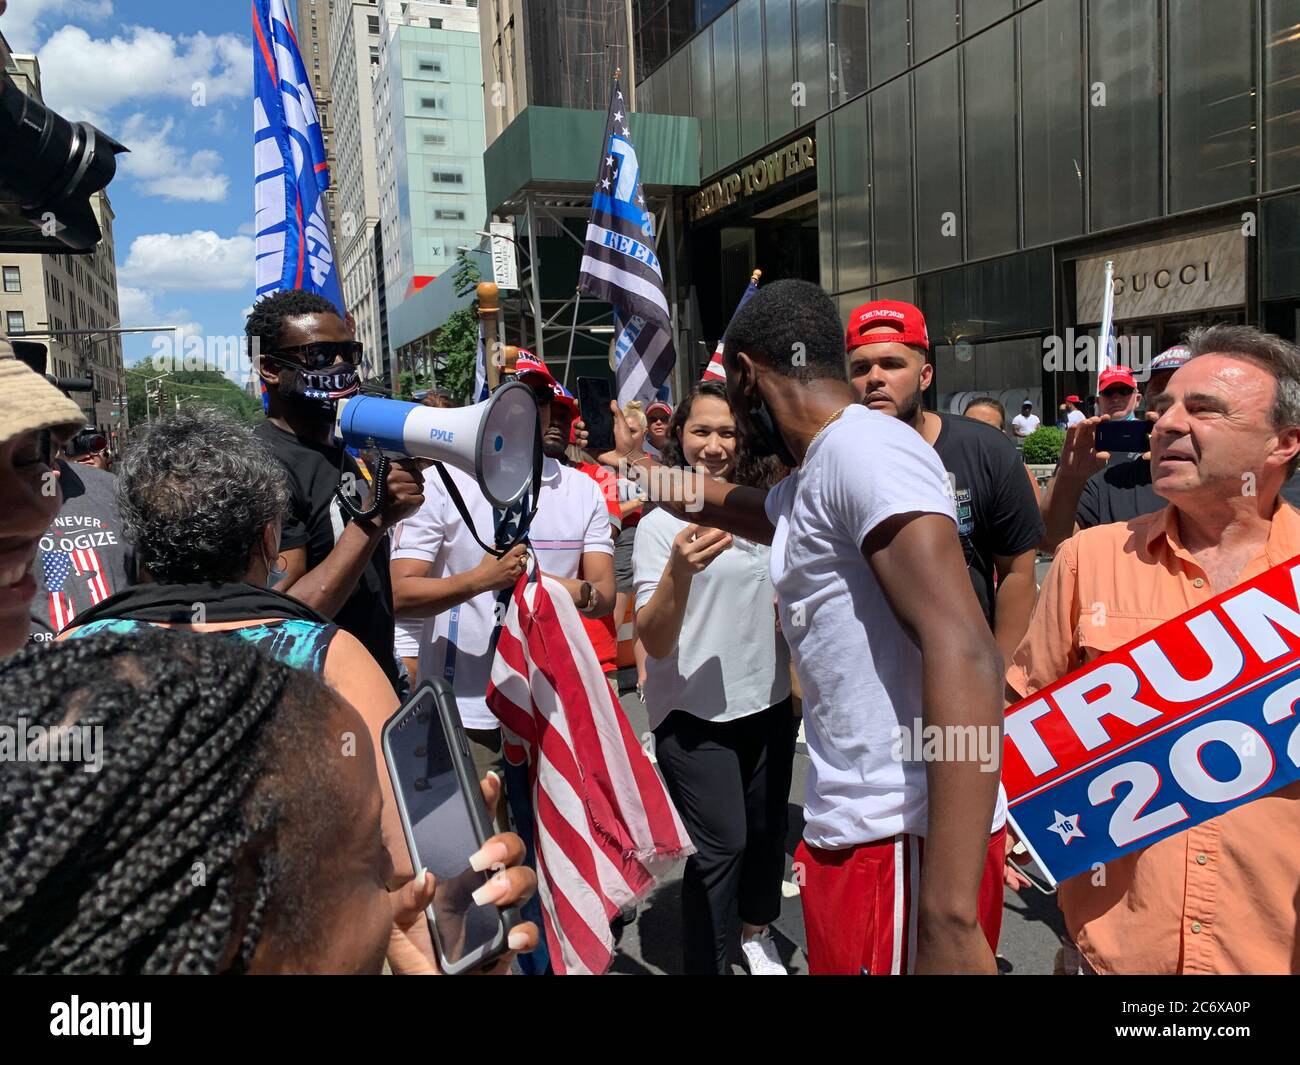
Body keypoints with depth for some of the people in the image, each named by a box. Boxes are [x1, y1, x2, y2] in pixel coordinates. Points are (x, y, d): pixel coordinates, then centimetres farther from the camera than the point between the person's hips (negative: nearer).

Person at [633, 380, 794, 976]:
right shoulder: (662, 524, -13)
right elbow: (654, 644, -21)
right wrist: (679, 571, -36)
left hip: (769, 703, 6)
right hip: (693, 712, -5)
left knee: (766, 828, 17)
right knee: (721, 845, -7)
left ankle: (754, 929, 42)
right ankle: (707, 961, 13)